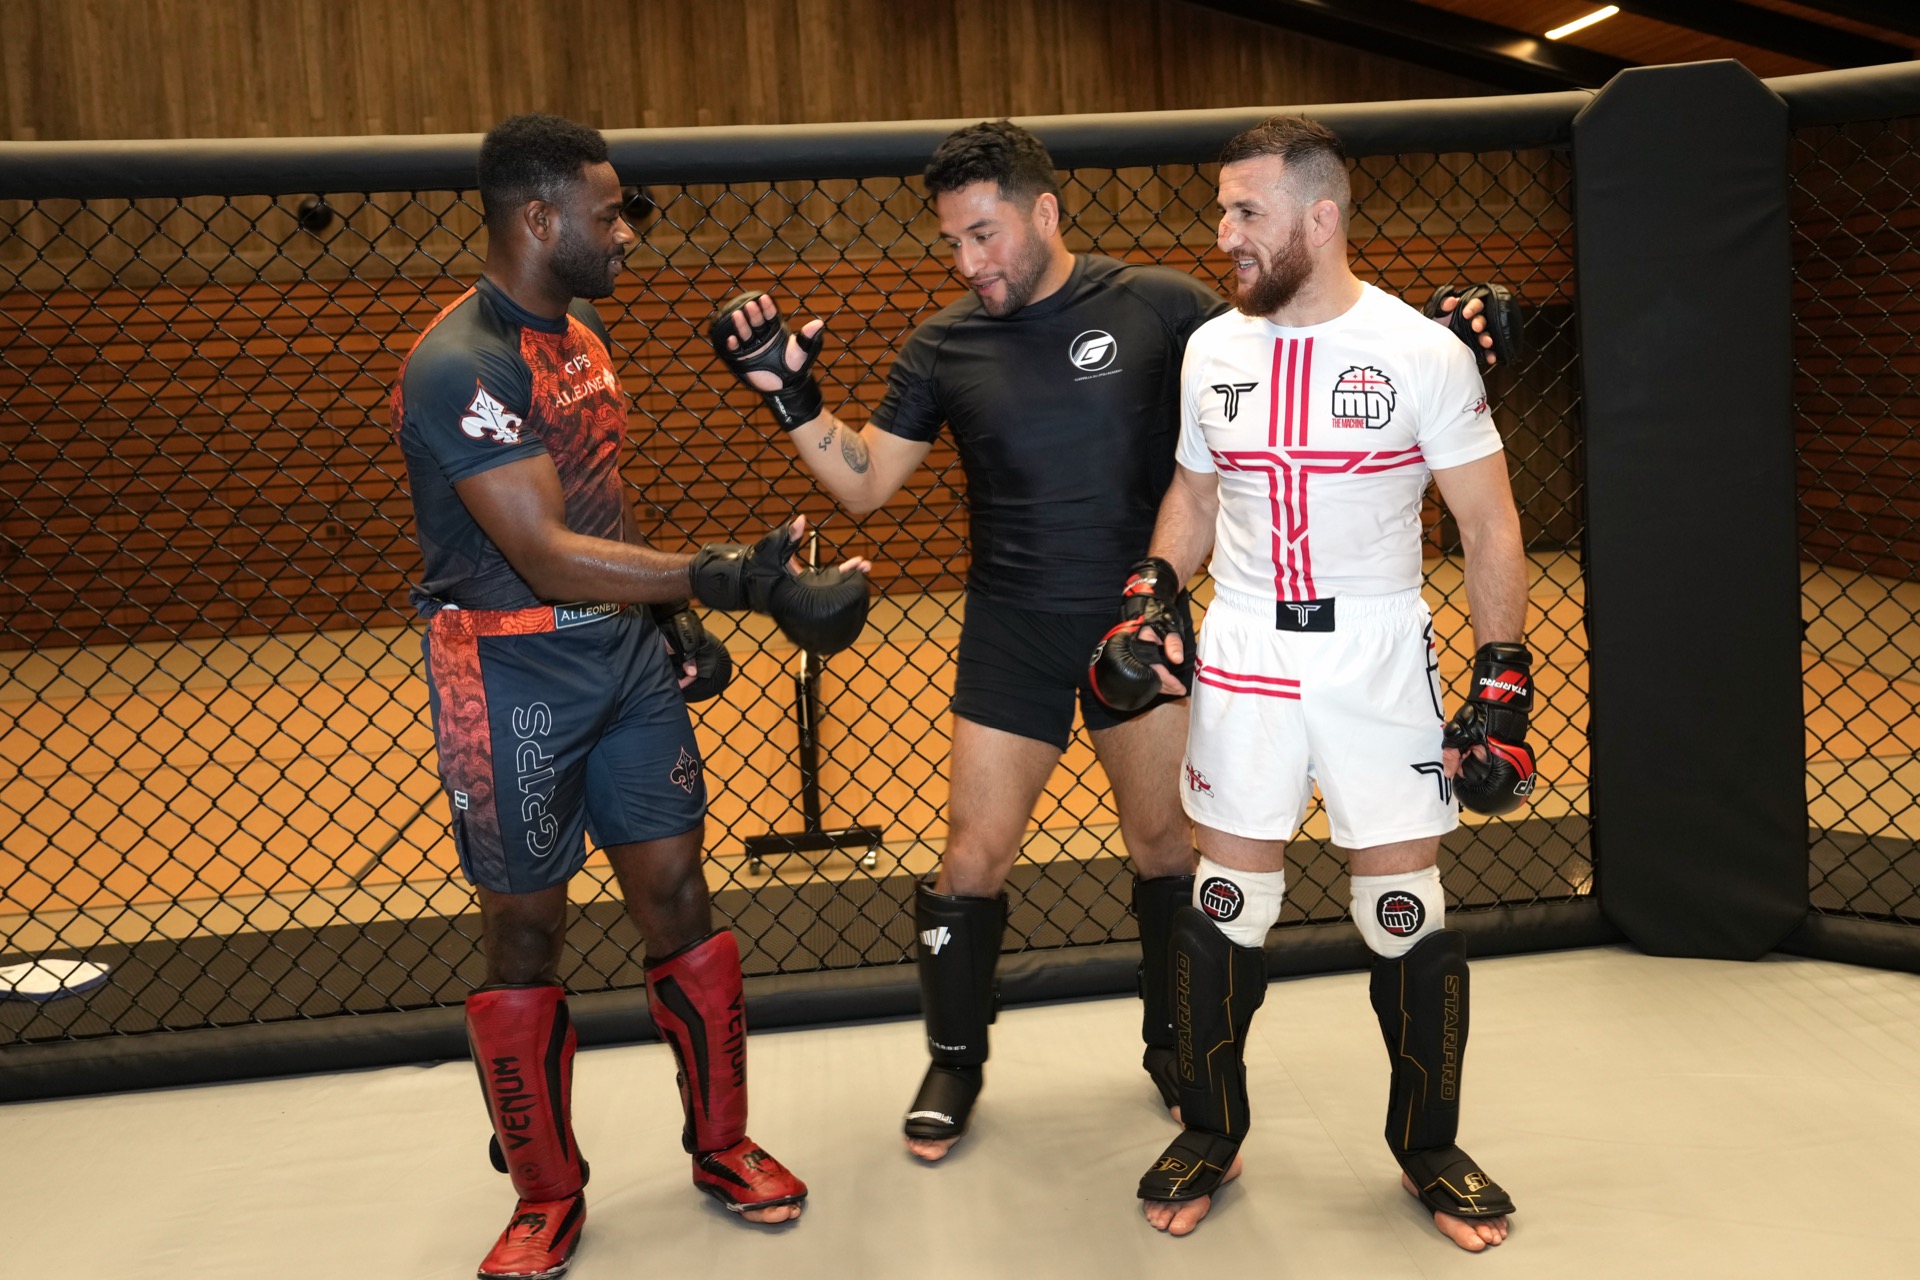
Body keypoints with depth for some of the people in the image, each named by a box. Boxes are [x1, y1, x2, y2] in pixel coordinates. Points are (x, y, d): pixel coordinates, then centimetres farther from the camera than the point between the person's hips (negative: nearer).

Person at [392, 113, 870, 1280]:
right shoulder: (457, 368, -20)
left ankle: (723, 1144, 27)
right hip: (513, 672, -7)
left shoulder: (584, 331, 8)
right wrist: (723, 575, -36)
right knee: (526, 930, 5)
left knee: (677, 892, 9)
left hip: (626, 650, 7)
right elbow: (545, 555, -29)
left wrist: (675, 618, 15)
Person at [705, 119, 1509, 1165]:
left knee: (1166, 848, 9)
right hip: (1011, 635, 1)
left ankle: (1172, 1042, 33)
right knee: (972, 861, 1)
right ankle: (954, 1061, 24)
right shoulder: (944, 347, 0)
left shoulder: (1157, 306, -5)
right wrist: (791, 395, -10)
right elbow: (865, 483, 4)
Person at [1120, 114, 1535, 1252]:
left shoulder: (1423, 352, -7)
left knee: (1406, 912, 2)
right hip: (1243, 658, 3)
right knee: (1227, 905, 5)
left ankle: (1429, 1147, 24)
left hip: (1382, 661, -3)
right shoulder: (1211, 350, 5)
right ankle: (1211, 1137, 24)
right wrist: (1157, 598, 2)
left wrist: (1503, 687, -9)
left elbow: (1492, 529, -4)